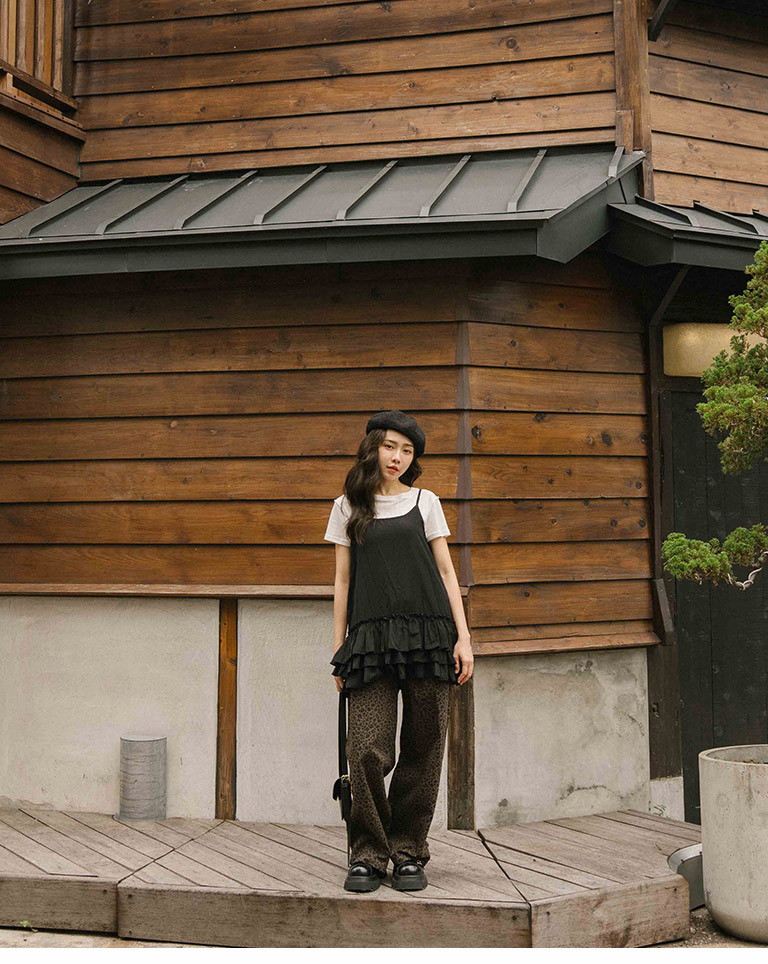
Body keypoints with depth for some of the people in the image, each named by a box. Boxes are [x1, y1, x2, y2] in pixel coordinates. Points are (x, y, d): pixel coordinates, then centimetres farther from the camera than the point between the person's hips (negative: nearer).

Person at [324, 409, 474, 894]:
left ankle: (409, 854, 15)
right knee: (368, 749, -10)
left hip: (428, 634, 1)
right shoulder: (348, 507, 12)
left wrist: (463, 637, 1)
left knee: (422, 749, 1)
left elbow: (446, 572, 10)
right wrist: (339, 647, 8)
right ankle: (368, 855, 5)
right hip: (371, 636, 0)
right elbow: (343, 580, 13)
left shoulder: (425, 502, 12)